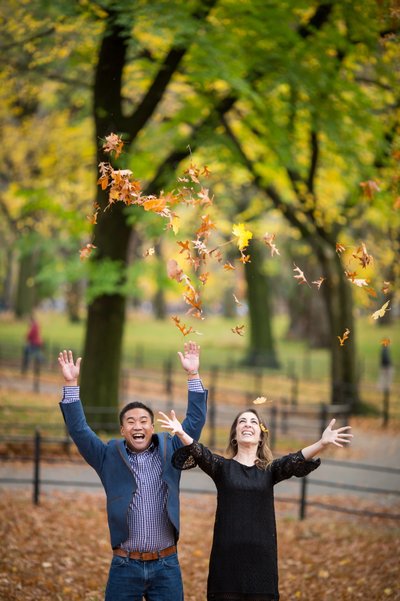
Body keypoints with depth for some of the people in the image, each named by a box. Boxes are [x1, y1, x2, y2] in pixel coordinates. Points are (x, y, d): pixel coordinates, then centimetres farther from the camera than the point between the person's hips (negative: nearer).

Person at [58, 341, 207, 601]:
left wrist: (193, 376, -4)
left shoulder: (169, 451, 7)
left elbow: (195, 422, 3)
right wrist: (72, 384, -10)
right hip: (125, 567, -1)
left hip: (166, 566, 1)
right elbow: (79, 430, -2)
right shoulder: (110, 457, 4)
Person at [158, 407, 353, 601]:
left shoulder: (270, 470, 7)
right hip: (227, 557, -1)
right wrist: (182, 435, -37)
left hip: (262, 558, 1)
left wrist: (322, 444, -32)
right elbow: (202, 455, -15)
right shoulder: (222, 467, 4)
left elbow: (293, 461, -11)